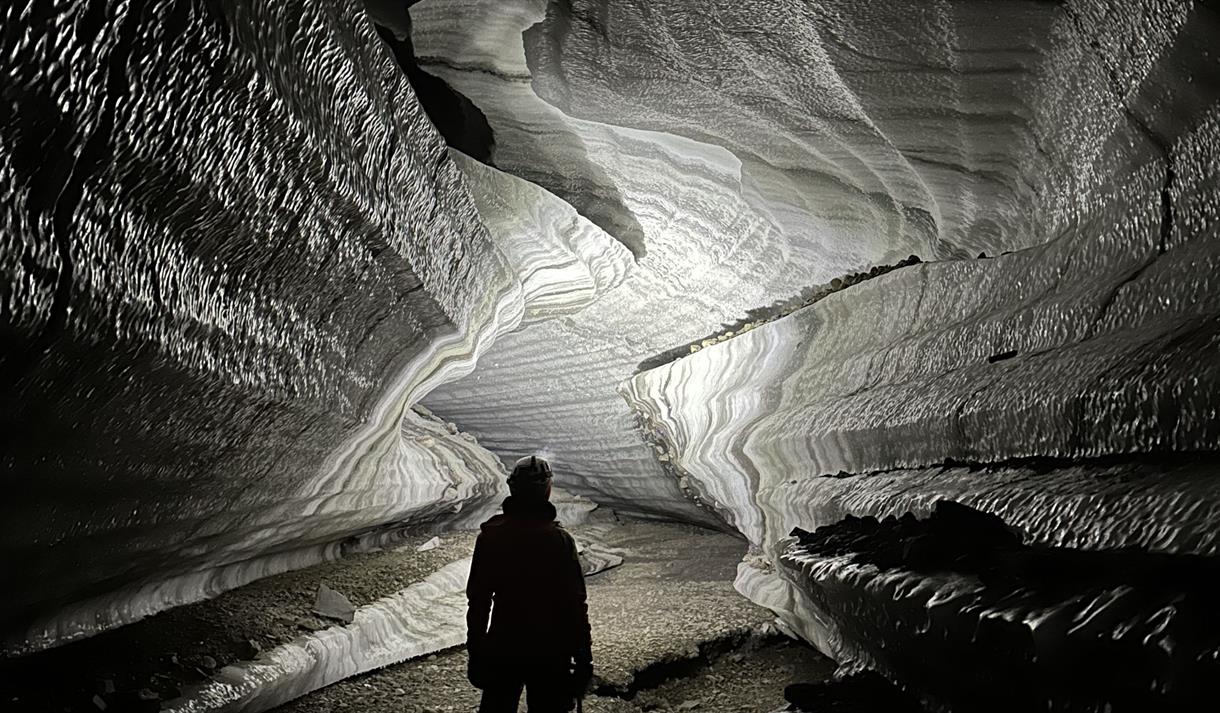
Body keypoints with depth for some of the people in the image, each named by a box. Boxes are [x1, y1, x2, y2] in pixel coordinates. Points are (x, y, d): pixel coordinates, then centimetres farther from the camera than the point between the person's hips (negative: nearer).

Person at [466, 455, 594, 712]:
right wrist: (583, 661, -3)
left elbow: (478, 600, 0)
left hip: (501, 651, 3)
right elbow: (575, 605, -12)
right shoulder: (560, 541, -15)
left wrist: (475, 652, 10)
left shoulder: (490, 536, -6)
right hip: (550, 654, -2)